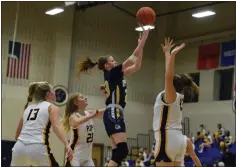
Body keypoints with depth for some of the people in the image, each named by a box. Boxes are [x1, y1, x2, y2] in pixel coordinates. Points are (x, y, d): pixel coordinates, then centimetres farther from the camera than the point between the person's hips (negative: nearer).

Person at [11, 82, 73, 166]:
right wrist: (67, 145, -23)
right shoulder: (52, 107, 8)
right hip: (38, 148, -5)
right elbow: (56, 126, -11)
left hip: (20, 147, 5)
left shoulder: (28, 107, 24)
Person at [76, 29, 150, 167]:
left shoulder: (116, 76, 21)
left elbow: (137, 66, 23)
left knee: (117, 152, 4)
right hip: (113, 114, -10)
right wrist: (142, 41, 2)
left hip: (115, 115, 10)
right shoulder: (111, 73, -2)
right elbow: (133, 59, -3)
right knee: (123, 150, -19)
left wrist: (141, 44, 19)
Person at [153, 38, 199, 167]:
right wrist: (167, 53, 25)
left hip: (168, 139, -9)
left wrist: (172, 54, -21)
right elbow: (169, 77, 23)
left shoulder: (170, 96, -8)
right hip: (177, 139, 9)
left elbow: (168, 76, -25)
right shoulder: (177, 97, 14)